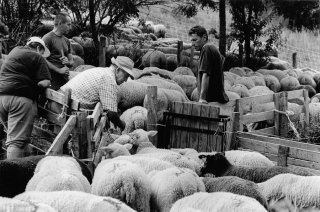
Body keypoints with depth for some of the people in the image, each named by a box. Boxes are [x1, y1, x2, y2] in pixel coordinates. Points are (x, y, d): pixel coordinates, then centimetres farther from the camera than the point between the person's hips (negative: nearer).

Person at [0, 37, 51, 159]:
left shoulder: (14, 51, 24)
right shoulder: (37, 57, 2)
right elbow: (45, 83, -8)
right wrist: (35, 83, 12)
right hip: (20, 98, -7)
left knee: (12, 134, 16)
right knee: (17, 140, -11)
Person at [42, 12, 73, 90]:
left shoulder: (66, 41, 18)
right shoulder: (47, 38, -5)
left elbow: (71, 62, 23)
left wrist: (67, 62, -1)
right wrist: (59, 70, -14)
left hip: (65, 79, 7)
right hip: (53, 80, -7)